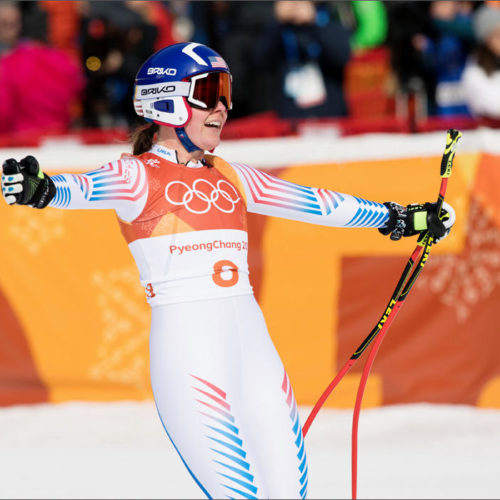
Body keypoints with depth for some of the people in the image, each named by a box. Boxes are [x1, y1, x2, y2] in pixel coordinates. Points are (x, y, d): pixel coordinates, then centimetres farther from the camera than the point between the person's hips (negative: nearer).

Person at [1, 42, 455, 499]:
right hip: (187, 351, -6)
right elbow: (86, 190, -21)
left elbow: (315, 203, 26)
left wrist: (401, 218, 32)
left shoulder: (230, 178, 17)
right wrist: (39, 190, -43)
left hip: (254, 344, 6)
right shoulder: (140, 175, -1)